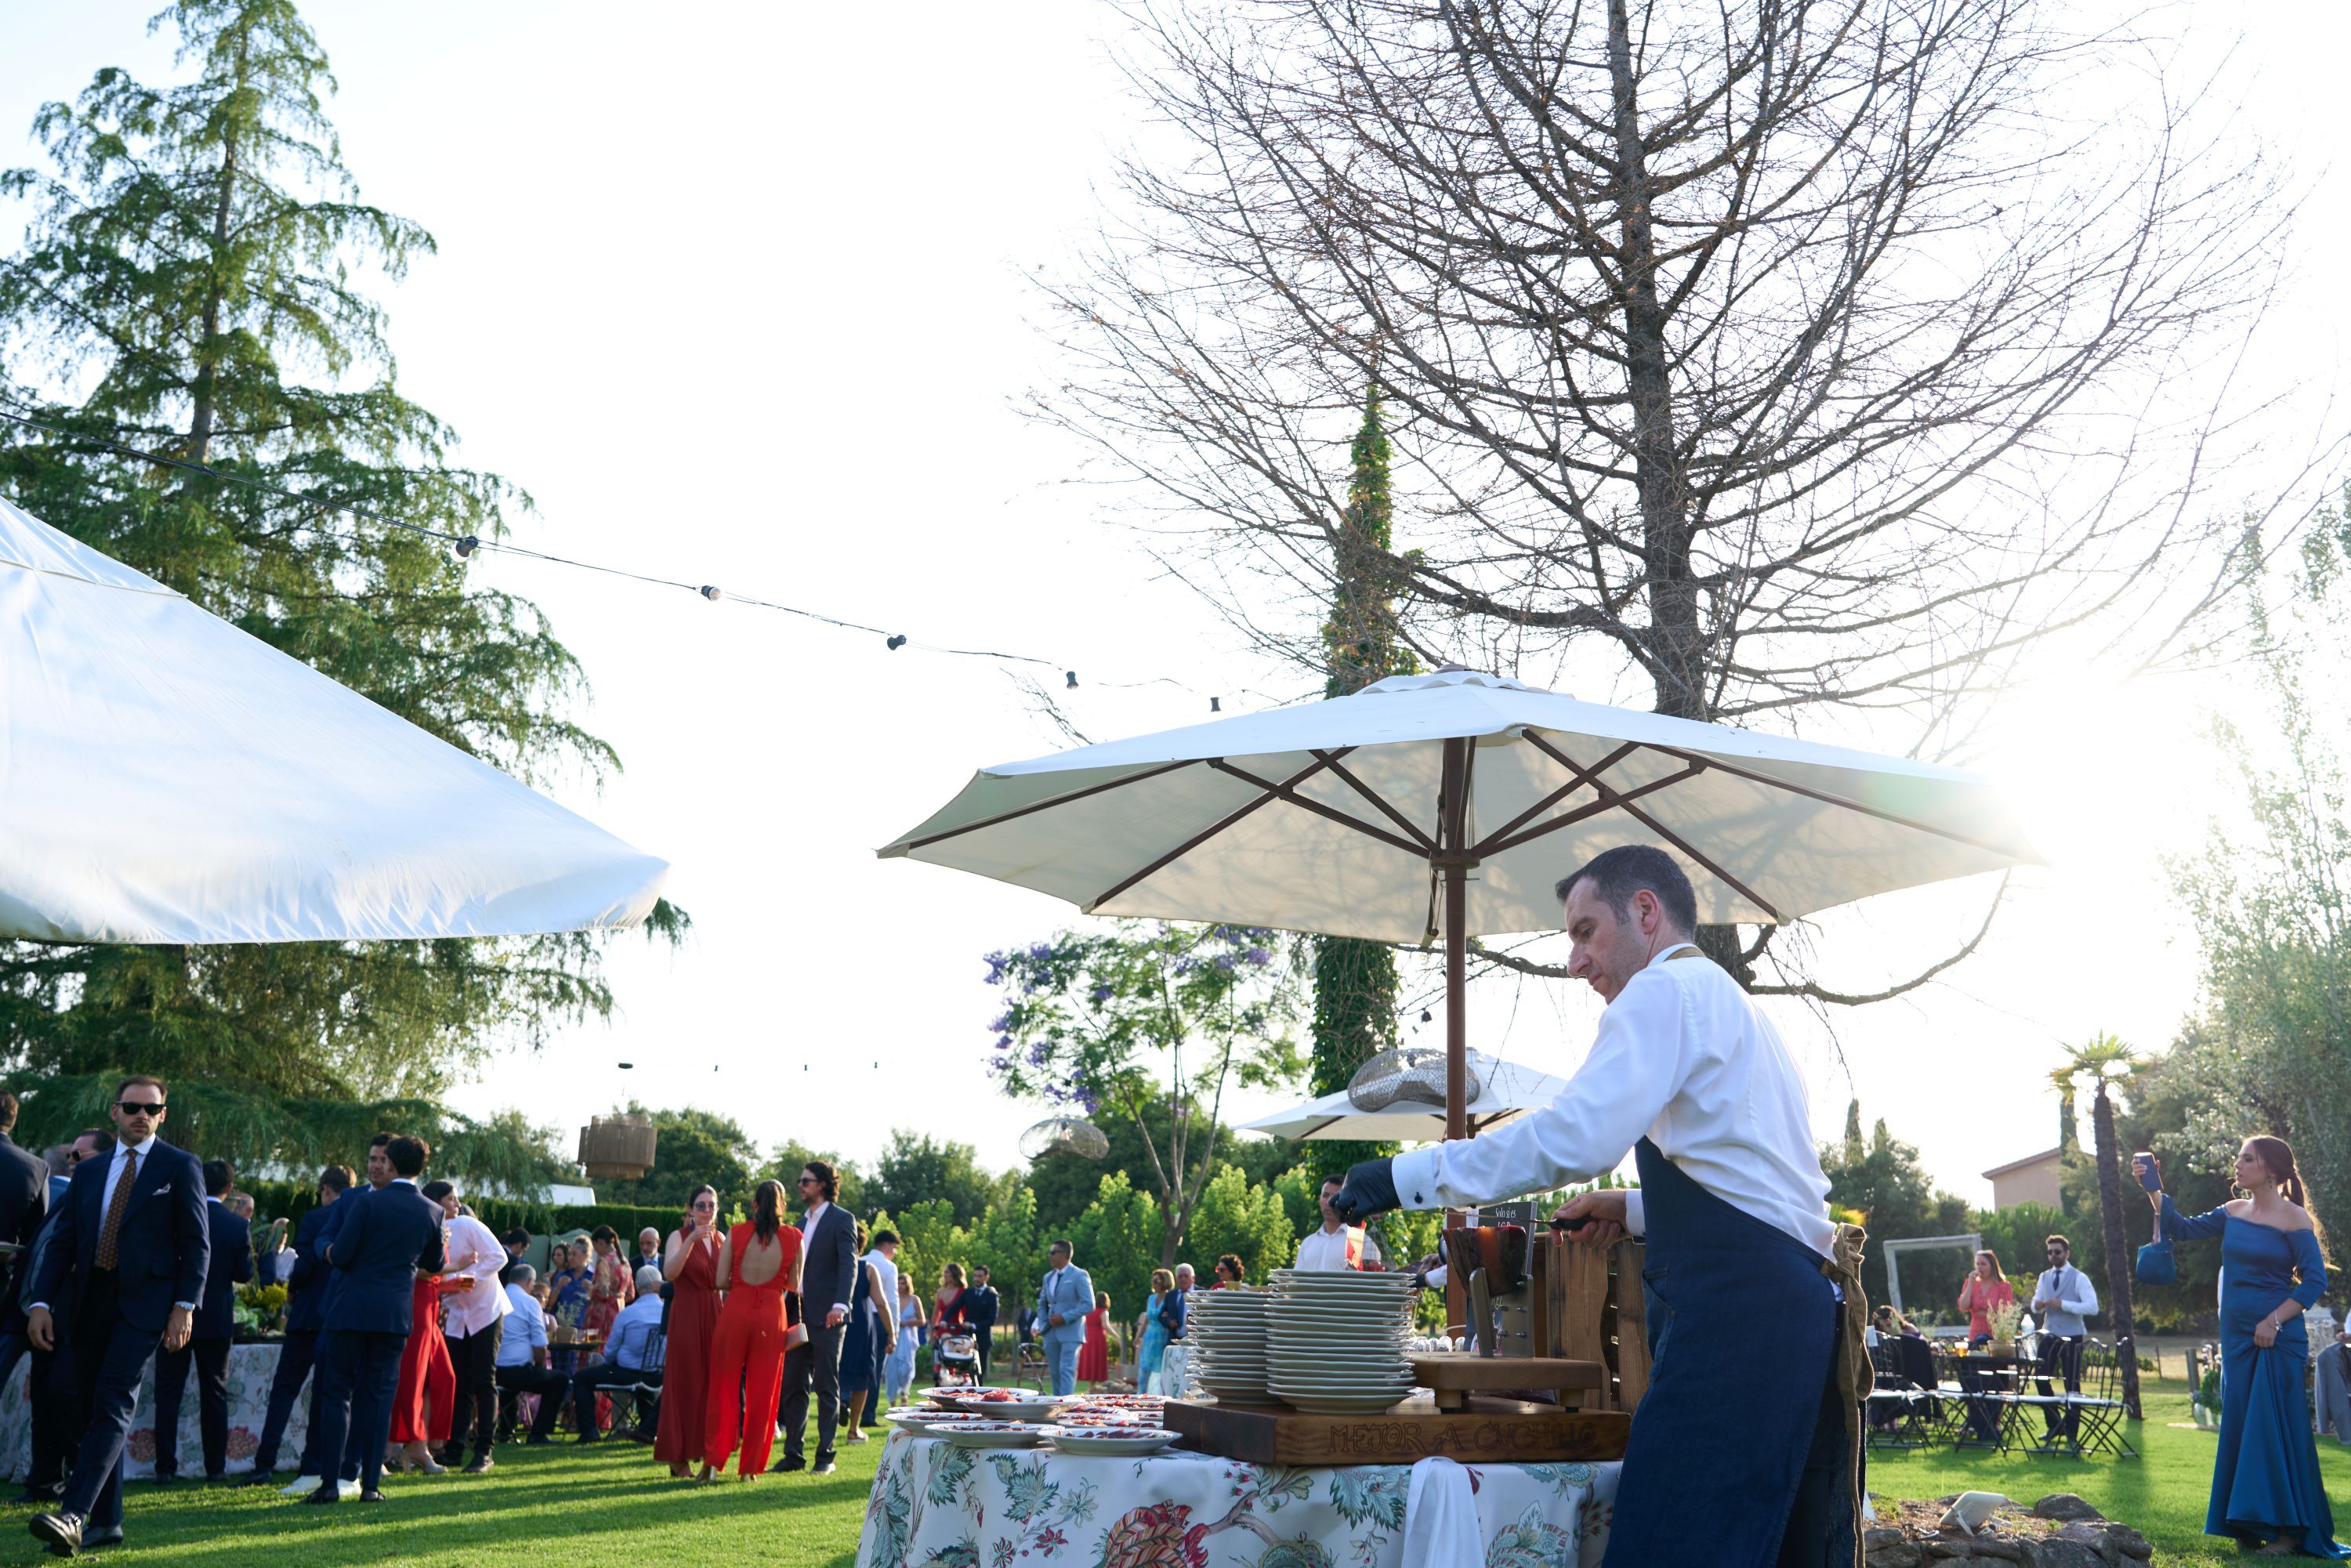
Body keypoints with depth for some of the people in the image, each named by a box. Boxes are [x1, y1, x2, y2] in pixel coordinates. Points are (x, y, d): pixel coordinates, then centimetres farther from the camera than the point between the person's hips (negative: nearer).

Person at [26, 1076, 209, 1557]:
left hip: (144, 1303, -5)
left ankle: (73, 1514, -23)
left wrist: (185, 1306, -12)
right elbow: (62, 1243, 14)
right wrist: (41, 1303, 1)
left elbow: (197, 1244, -2)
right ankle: (105, 1522, 15)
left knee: (113, 1405, -15)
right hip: (90, 1302, 5)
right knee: (95, 1409, 8)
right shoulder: (88, 1172, 16)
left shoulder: (181, 1167, 3)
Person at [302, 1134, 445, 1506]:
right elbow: (434, 1265, 16)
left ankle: (329, 1484, 2)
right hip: (397, 1312, 3)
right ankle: (370, 1484, 5)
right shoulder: (433, 1213, 3)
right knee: (379, 1397, 7)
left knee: (337, 1394, 5)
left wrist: (329, 1251, 13)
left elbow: (340, 1256, -9)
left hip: (353, 1308, -2)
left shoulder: (367, 1202, -7)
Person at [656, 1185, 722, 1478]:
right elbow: (669, 1273, -22)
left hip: (714, 1316, 5)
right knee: (685, 1383, -3)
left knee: (713, 1383, 4)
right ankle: (679, 1456, 3)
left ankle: (708, 1451, 12)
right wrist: (691, 1240, -29)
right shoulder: (679, 1236, -3)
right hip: (686, 1316, -5)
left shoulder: (720, 1239, 11)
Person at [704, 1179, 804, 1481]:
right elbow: (794, 1286, 4)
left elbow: (721, 1282, -2)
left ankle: (713, 1461, 7)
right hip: (773, 1313, 0)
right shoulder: (795, 1238, -1)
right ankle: (750, 1466, 11)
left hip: (735, 1310, 0)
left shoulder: (735, 1234, -1)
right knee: (762, 1393, 8)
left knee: (725, 1388, 10)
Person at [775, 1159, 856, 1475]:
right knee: (791, 1386, 5)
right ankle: (793, 1454, 11)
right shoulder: (802, 1222, 20)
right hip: (799, 1315, 7)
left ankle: (826, 1456, 5)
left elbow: (849, 1265, -12)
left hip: (826, 1317, -7)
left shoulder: (841, 1219, -3)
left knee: (827, 1387, -1)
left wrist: (840, 1305, -24)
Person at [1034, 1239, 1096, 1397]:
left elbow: (1089, 1305, -11)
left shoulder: (1079, 1276, -5)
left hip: (1070, 1333, -7)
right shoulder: (1048, 1277, 16)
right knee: (1055, 1373, 7)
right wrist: (1042, 1326, 8)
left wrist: (1064, 1317, -16)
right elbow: (1042, 1304, 25)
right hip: (1051, 1334, 7)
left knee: (1067, 1371, -14)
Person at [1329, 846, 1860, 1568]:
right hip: (1803, 1302, 10)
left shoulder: (1666, 989, -4)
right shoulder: (1730, 1002, 26)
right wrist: (1634, 1210, 25)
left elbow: (1575, 1137, -19)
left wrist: (1406, 1177, -16)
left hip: (1736, 1304, -10)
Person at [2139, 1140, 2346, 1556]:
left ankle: (2288, 1530, 3)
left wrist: (2275, 1321, -18)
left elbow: (2315, 1280, -12)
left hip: (2278, 1339, -6)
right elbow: (2183, 1229, 9)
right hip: (2237, 1335, 6)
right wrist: (2154, 1190, -1)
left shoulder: (2294, 1219, -9)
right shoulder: (2233, 1213, 8)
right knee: (2239, 1425, 8)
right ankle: (2250, 1525, 16)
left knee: (2275, 1427, -5)